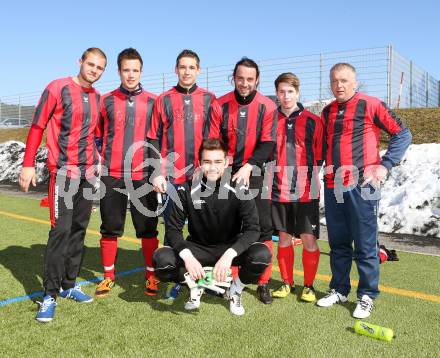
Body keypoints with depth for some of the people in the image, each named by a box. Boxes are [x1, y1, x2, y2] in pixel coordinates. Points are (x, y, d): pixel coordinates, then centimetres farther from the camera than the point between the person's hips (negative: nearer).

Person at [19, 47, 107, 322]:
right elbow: (37, 127, -4)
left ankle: (69, 285, 21)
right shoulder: (58, 88, -4)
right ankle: (50, 295, -1)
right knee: (61, 230, -10)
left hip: (89, 173, 6)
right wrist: (28, 165, -8)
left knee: (79, 230, 10)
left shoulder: (98, 98, 12)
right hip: (64, 173, -6)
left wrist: (98, 159, 8)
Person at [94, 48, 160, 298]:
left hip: (143, 175, -1)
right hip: (112, 175, 1)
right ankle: (108, 276, 22)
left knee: (148, 228, 4)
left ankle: (152, 276, 18)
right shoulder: (106, 101, 7)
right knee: (110, 228, 8)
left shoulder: (153, 102, 5)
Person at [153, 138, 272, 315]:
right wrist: (187, 256, -32)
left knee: (262, 255, -30)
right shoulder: (187, 190, -14)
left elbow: (252, 229, -21)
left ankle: (236, 289, 4)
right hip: (197, 248, 1)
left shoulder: (239, 189, -16)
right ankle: (195, 286, 7)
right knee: (161, 259, -26)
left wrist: (229, 254, -38)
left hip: (230, 248, 0)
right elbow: (173, 228, -12)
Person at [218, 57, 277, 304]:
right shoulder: (221, 104, 0)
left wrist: (248, 166, -20)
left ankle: (264, 282, 12)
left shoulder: (267, 106, -4)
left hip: (256, 174, -1)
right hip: (227, 173, 1)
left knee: (262, 228, 0)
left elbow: (267, 143, -8)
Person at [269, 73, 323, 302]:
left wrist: (311, 178, 1)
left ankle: (308, 286, 18)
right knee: (284, 238, 10)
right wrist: (272, 177, 5)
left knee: (309, 239, 0)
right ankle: (287, 283, 25)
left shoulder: (312, 121, 1)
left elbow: (320, 155, 5)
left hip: (307, 191, -2)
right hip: (279, 191, 2)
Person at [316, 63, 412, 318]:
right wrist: (326, 164, 12)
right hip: (333, 186, 5)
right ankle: (339, 290, 26)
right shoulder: (328, 112, 14)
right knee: (338, 243, 12)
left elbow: (403, 134, -2)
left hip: (362, 185, -5)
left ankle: (367, 296, 14)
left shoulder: (370, 105, -3)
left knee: (365, 244, 0)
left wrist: (385, 165, -9)